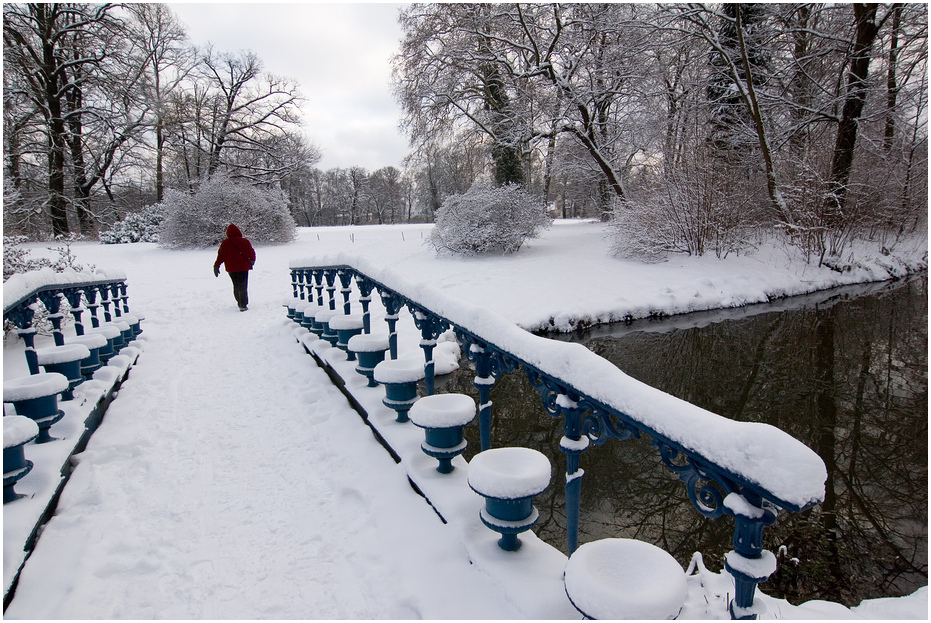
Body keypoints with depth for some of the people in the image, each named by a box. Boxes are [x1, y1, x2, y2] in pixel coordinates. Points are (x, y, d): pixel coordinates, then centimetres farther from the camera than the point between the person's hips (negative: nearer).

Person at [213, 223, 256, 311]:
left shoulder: (224, 243, -1)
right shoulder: (244, 241, -6)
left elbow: (220, 255, 3)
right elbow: (251, 253, 2)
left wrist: (216, 266, 13)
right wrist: (252, 261, 20)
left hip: (231, 268, 2)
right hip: (243, 267, -2)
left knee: (236, 286, 17)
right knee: (243, 286, 1)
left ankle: (240, 302, 27)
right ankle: (243, 305, -6)